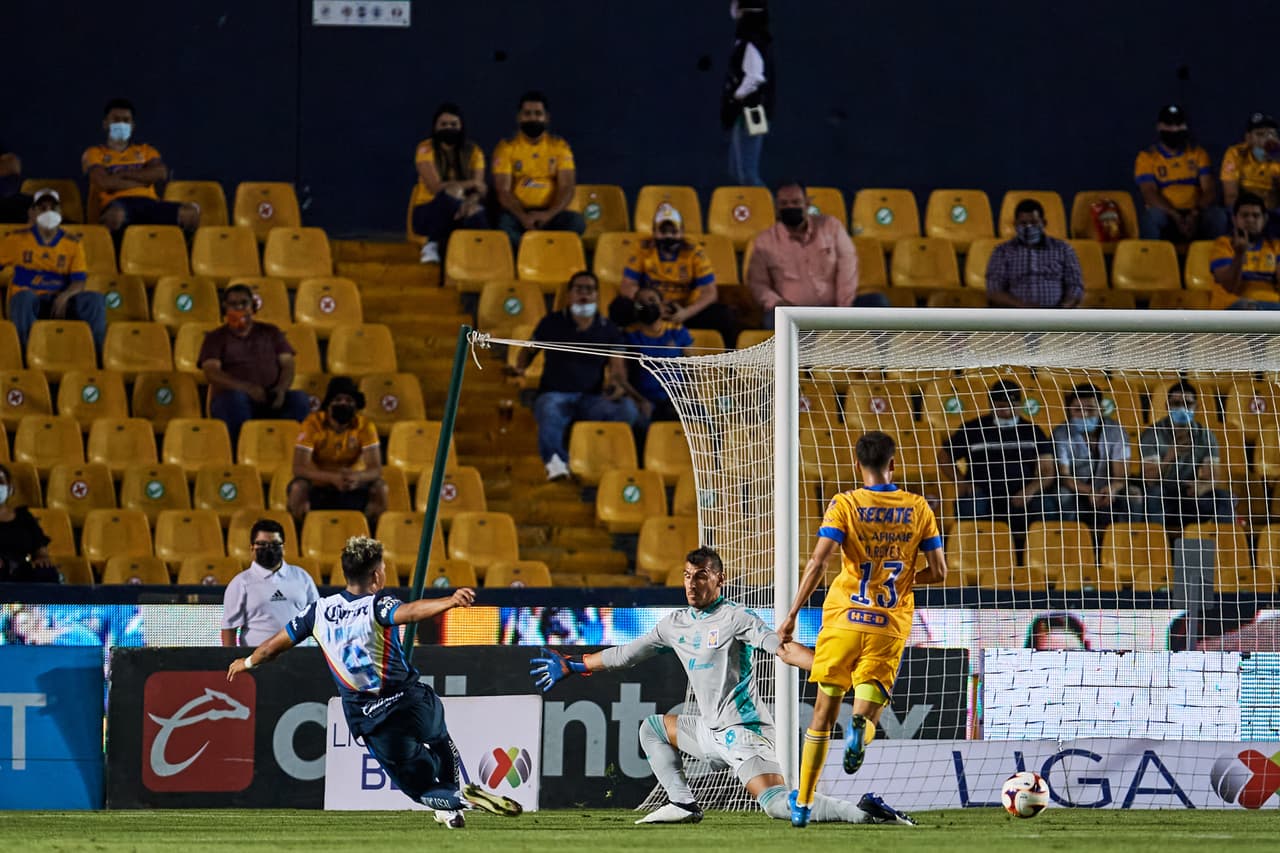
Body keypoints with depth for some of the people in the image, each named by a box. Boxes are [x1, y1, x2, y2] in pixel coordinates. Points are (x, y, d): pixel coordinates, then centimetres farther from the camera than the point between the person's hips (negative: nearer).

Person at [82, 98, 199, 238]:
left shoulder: (145, 150, 28)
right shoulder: (94, 153, 18)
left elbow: (161, 173, 6)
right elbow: (105, 183, -3)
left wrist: (124, 174, 2)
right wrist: (143, 180, 4)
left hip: (149, 203, 4)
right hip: (117, 203, -4)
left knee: (191, 213, -25)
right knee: (115, 215, -46)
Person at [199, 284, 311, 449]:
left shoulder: (271, 333, 22)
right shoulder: (216, 338, 13)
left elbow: (287, 365, 12)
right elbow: (211, 373, -2)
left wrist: (281, 389, -13)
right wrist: (247, 388, -19)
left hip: (271, 401, 2)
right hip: (229, 399, -2)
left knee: (300, 399, -29)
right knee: (237, 398, -40)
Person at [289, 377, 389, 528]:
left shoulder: (365, 426, -10)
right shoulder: (313, 424, -15)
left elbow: (375, 470, -16)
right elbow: (299, 468, -23)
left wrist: (357, 477, -41)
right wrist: (332, 478, -39)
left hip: (353, 490, 2)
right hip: (318, 490, -2)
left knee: (380, 488, -26)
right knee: (299, 487, -33)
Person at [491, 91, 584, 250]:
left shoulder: (559, 146, 9)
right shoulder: (506, 147, 5)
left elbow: (567, 188, 1)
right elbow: (503, 191, -3)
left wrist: (549, 214, -19)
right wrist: (523, 217, -22)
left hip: (550, 212, 2)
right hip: (518, 212, -2)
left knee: (577, 222, -32)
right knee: (504, 223, -37)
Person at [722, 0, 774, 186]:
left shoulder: (752, 43, -16)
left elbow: (754, 78, -28)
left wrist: (736, 96, -17)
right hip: (743, 115, 11)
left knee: (747, 172, -12)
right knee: (736, 171, 15)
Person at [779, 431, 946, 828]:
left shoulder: (844, 505, -3)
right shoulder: (918, 509, 4)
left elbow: (818, 563, -13)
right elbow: (938, 572, 5)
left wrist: (793, 614, -9)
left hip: (844, 619, -1)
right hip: (891, 627, 1)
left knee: (824, 712, 11)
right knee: (867, 709, 6)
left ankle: (802, 804, 15)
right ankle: (861, 727, -34)